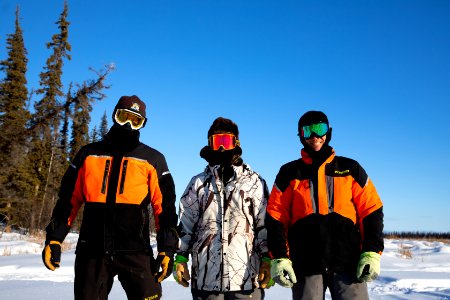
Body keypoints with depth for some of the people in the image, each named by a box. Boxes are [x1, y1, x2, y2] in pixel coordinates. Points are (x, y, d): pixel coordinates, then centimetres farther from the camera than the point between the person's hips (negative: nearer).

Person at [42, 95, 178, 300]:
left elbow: (164, 207, 3)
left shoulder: (153, 160, 6)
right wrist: (54, 238, 6)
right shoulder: (89, 154, 11)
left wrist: (167, 249, -3)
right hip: (91, 251, 2)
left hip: (135, 252, -2)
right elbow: (68, 200, 13)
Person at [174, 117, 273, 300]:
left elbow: (265, 223, 5)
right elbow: (185, 224, 11)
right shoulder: (198, 183, 12)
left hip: (246, 277, -1)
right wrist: (180, 258, 5)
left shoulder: (254, 182, 7)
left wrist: (268, 260, -1)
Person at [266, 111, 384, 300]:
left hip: (348, 263, 0)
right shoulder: (289, 173, 9)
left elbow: (371, 211, 8)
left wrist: (372, 253, -3)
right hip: (305, 265, 0)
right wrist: (279, 258, -5)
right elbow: (276, 217, 5)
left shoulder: (350, 169, 11)